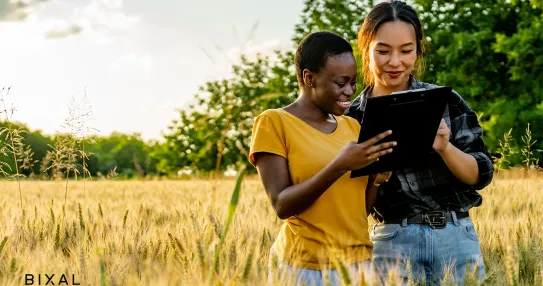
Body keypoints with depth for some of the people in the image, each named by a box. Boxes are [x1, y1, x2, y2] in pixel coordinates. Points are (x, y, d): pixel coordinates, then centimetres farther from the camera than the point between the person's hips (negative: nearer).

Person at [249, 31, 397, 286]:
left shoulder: (352, 126, 10)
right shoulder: (273, 122, -7)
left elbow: (362, 205, 11)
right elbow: (282, 205, -14)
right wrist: (340, 165, -24)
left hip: (359, 262, 5)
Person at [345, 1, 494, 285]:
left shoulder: (447, 101, 1)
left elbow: (482, 174, -1)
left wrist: (445, 148, -18)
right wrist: (374, 180, -16)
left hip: (457, 237, 0)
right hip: (394, 241, 0)